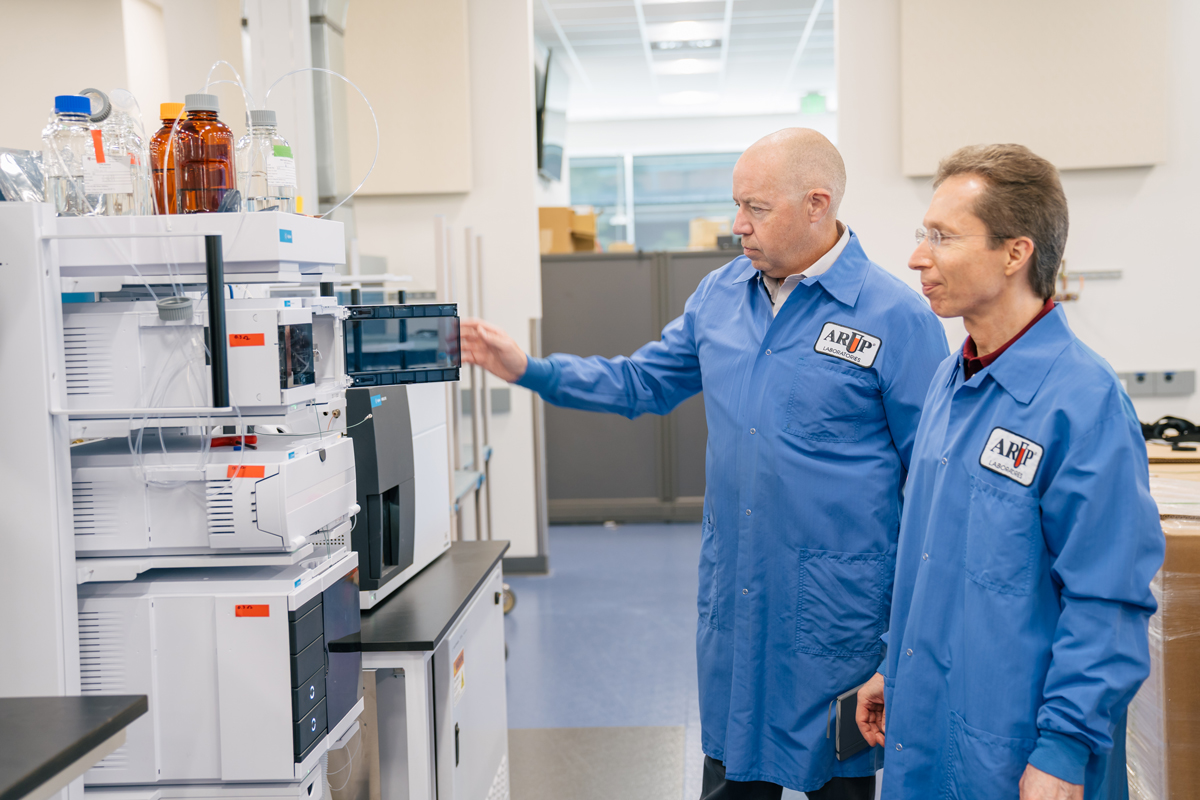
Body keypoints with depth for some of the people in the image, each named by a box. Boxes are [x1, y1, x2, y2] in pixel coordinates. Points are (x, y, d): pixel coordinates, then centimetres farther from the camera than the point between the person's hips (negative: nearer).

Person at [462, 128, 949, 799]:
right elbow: (644, 383, 17)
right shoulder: (720, 294, 6)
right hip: (732, 597, 5)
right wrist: (528, 369, 8)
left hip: (836, 608, -5)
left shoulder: (897, 316, -11)